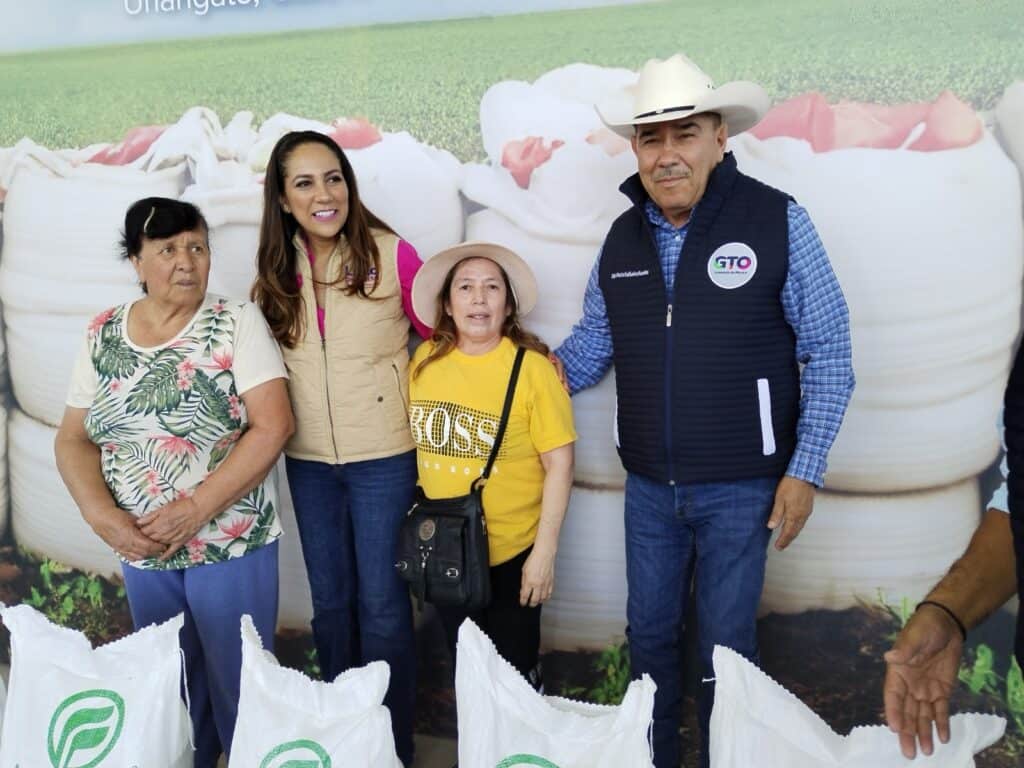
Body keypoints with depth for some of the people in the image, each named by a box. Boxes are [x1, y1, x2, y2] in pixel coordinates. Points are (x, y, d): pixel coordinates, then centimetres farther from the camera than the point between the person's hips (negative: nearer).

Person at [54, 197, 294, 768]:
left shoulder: (236, 322, -9)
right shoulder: (103, 335, 3)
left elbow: (273, 427, -16)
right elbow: (74, 439, 6)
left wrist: (196, 510, -20)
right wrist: (102, 516, -11)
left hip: (232, 544, -4)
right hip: (142, 549, 4)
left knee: (237, 688, 7)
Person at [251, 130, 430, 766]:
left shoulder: (390, 255, -12)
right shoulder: (277, 270, 1)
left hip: (384, 457, -4)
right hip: (309, 462, 4)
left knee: (382, 604, 5)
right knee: (330, 602, 17)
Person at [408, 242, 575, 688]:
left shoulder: (532, 367, -15)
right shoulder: (424, 360, -3)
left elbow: (559, 464, -13)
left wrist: (545, 550, -14)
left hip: (513, 552, -4)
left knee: (514, 672, 14)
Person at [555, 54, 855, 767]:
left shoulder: (778, 220, -12)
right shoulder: (622, 238, 3)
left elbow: (828, 353, -9)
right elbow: (593, 342, 14)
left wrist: (805, 470, -11)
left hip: (742, 487, -4)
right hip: (649, 485, 5)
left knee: (726, 645, 9)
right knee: (649, 634, 18)